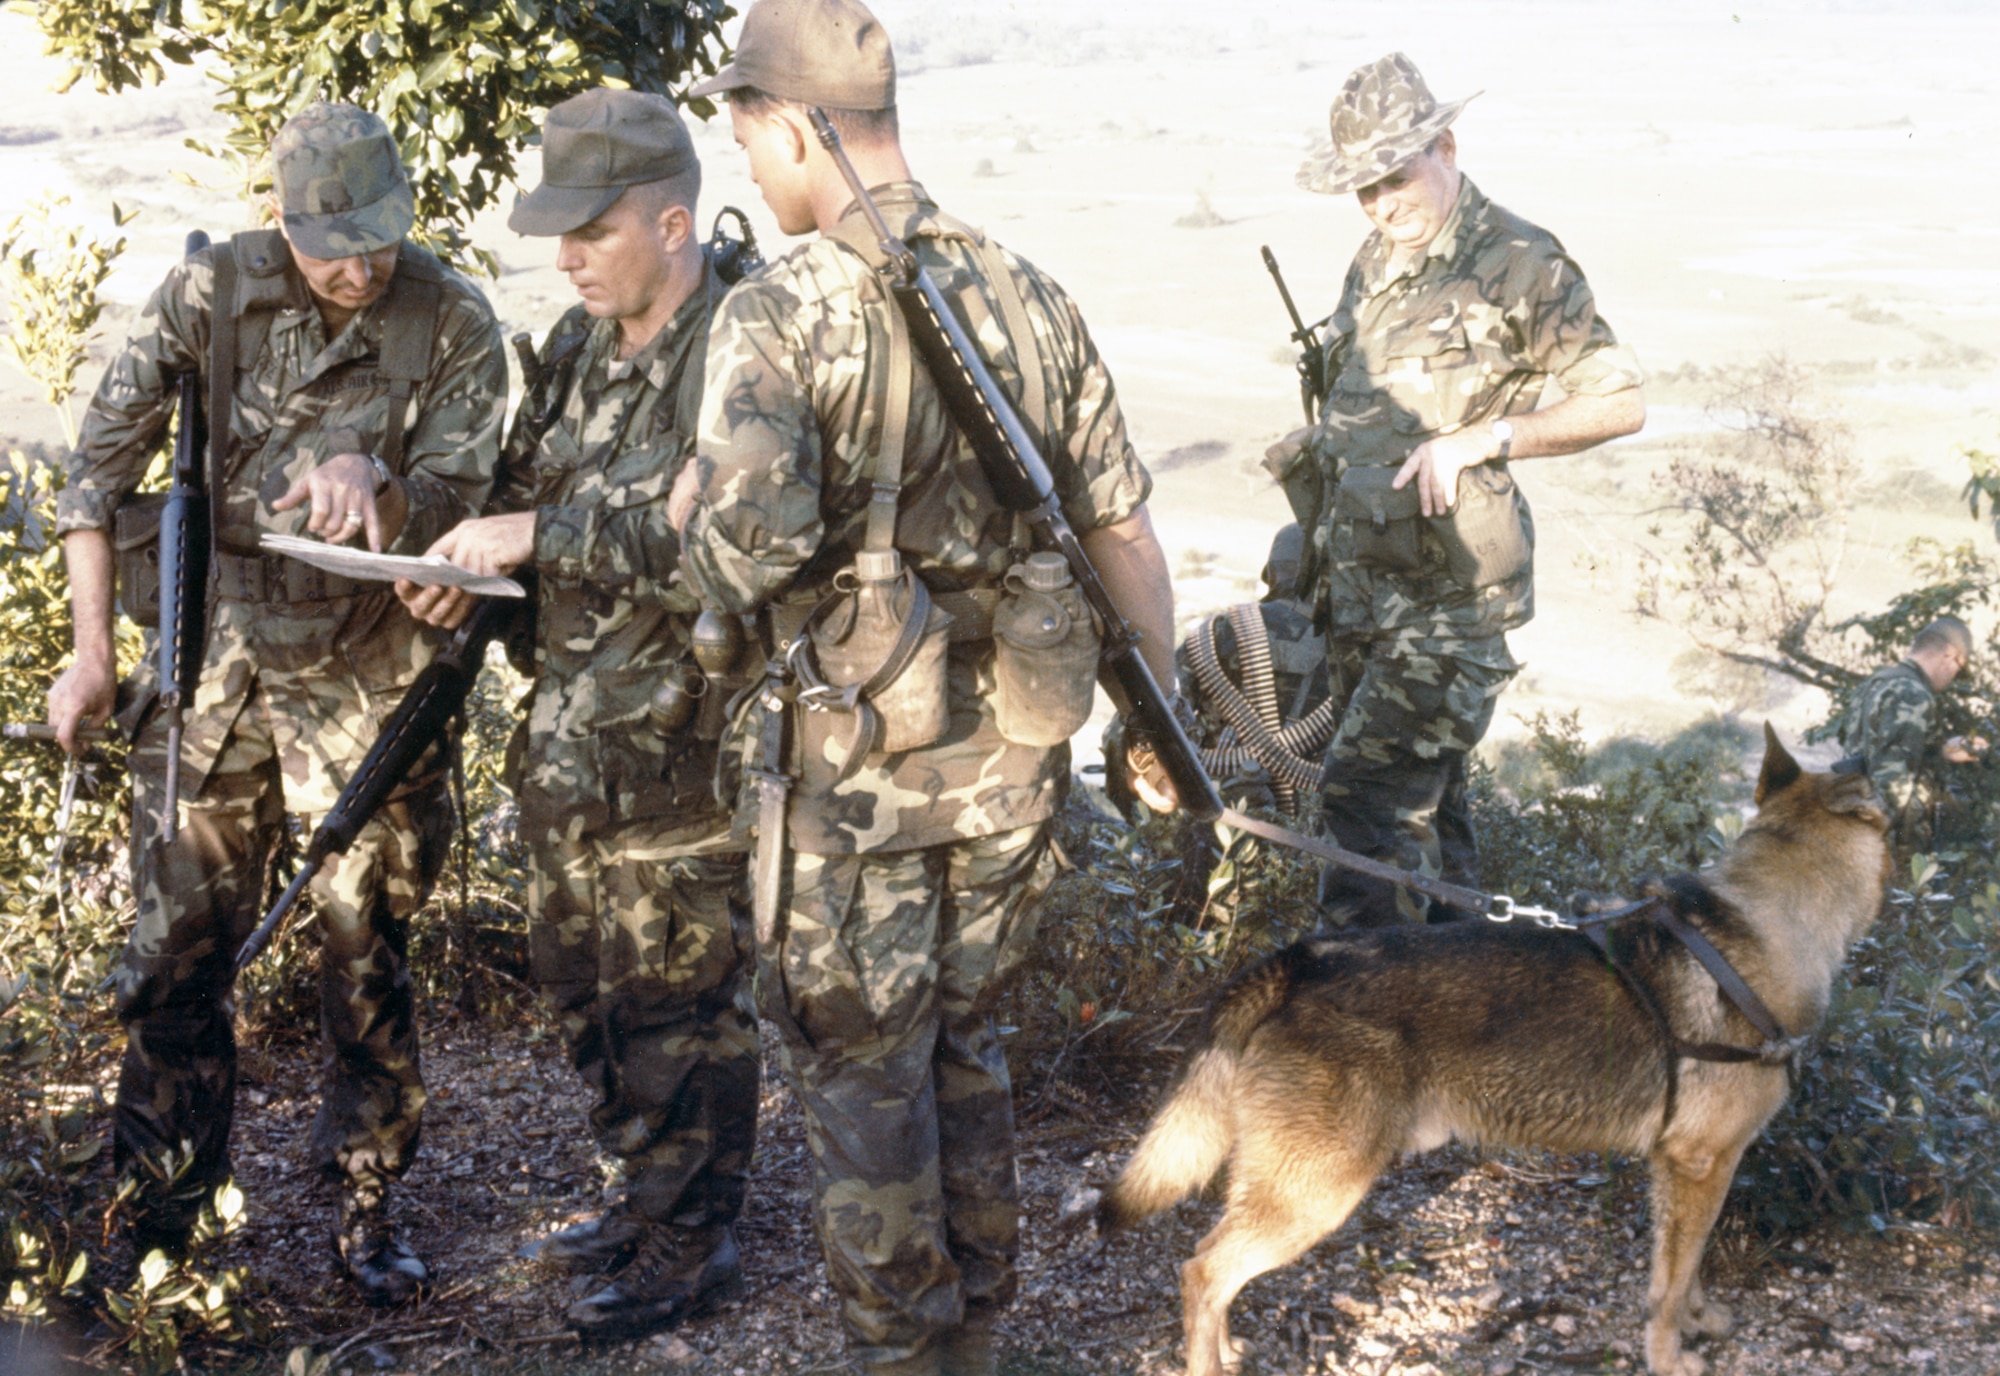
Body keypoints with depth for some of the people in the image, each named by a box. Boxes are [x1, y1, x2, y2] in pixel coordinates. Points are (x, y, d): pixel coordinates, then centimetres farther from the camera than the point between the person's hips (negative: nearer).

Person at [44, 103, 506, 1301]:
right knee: (180, 942, 6)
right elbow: (102, 465, -2)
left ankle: (368, 1204, 20)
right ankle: (163, 1203, 22)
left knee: (370, 953, 6)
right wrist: (93, 652, -4)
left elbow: (450, 506, -10)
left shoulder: (453, 326, -9)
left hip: (373, 678, -1)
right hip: (216, 662, 1)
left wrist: (368, 481, -33)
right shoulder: (211, 293, -6)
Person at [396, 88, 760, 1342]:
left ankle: (695, 1239, 18)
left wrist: (543, 536, -26)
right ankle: (649, 1193, 36)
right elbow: (526, 482, 18)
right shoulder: (581, 343, 8)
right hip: (571, 727, 9)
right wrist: (466, 566, -2)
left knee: (678, 998, 2)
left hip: (679, 747, -9)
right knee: (579, 970, 19)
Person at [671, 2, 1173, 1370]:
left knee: (861, 1056, 11)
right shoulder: (1032, 296, 3)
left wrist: (710, 547, -4)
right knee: (967, 1031, 21)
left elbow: (742, 547, -28)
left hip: (860, 752, -5)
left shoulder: (782, 312, -15)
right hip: (1015, 744, 6)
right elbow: (1123, 524, 6)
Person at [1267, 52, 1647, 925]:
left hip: (1449, 594, -8)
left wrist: (1483, 437, -19)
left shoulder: (1518, 266, -10)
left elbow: (1620, 403, -9)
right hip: (1360, 584, 8)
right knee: (1422, 801, 14)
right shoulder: (1374, 267, 14)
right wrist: (1323, 559, 17)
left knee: (1364, 798, -13)